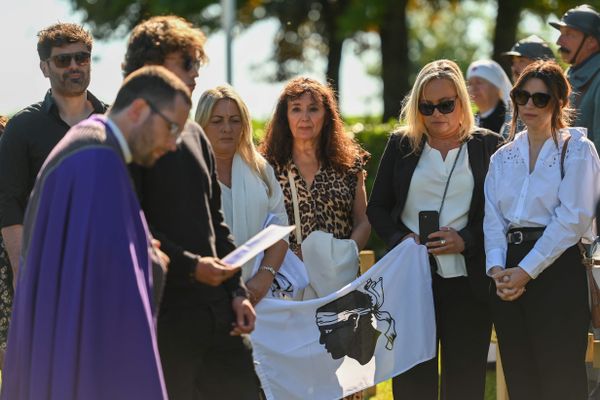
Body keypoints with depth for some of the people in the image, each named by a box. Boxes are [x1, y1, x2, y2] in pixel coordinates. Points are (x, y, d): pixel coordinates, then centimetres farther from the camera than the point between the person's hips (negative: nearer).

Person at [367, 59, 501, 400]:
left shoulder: (489, 146, 4)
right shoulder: (401, 144, 9)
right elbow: (377, 207, 11)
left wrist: (466, 240, -14)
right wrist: (400, 238, -7)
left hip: (467, 280, -1)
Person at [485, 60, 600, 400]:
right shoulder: (503, 158, 17)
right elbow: (493, 219, 9)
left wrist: (527, 270, -14)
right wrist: (497, 267, -9)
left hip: (557, 270, -5)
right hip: (511, 275, 6)